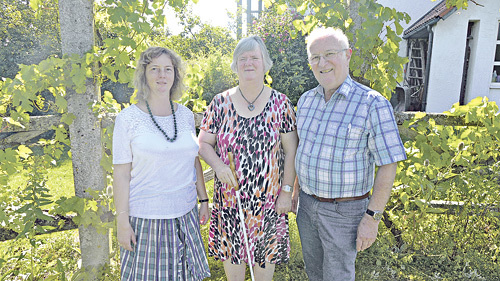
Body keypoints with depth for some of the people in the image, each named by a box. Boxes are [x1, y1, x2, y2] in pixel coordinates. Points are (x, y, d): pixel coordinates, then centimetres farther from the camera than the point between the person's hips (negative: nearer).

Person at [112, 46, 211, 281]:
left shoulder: (186, 115, 4)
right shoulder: (128, 118, -8)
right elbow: (121, 173, -7)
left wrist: (204, 200, 11)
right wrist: (122, 220, -8)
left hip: (185, 214, 4)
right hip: (145, 217, -3)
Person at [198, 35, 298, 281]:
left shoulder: (280, 103, -3)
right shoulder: (220, 103, -1)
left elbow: (291, 151, -2)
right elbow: (203, 143, 2)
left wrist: (286, 191, -5)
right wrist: (218, 165, -17)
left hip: (269, 201, 0)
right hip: (229, 198, 1)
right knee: (231, 258, 15)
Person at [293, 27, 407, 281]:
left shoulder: (372, 104, -19)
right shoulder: (306, 100, 0)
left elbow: (388, 165, -17)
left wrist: (372, 218, -17)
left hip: (344, 210, -5)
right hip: (307, 203, 6)